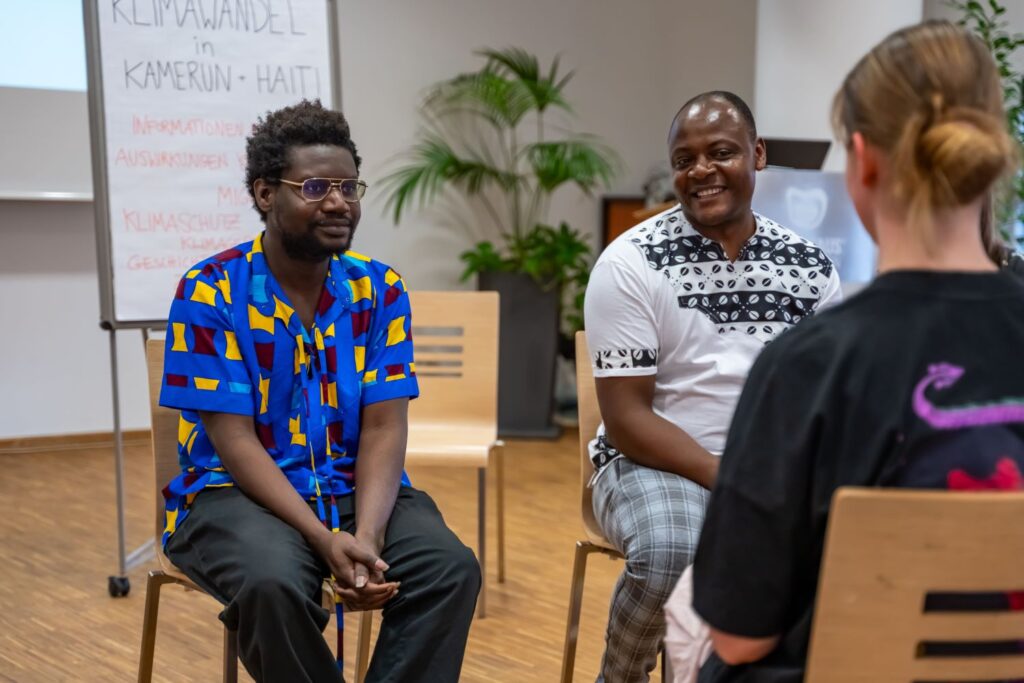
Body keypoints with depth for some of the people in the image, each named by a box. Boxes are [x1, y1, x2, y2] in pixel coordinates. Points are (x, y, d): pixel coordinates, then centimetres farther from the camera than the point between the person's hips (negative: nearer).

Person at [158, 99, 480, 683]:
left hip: (356, 488, 3)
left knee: (452, 568, -23)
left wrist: (366, 534, -24)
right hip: (239, 491, -3)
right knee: (273, 582, -35)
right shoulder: (209, 294, -9)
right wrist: (324, 541, -26)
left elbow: (384, 429, -5)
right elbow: (235, 442, -14)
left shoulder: (380, 289, 1)